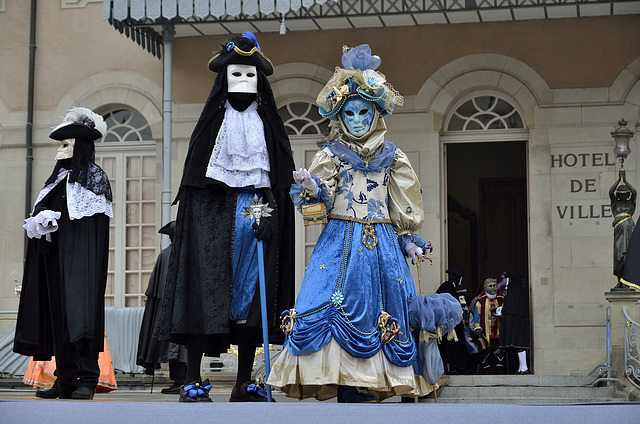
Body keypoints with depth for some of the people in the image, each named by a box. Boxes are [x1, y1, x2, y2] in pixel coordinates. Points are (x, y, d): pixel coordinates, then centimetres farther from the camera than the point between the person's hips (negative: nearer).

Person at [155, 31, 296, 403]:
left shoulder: (267, 123, 12)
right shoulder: (213, 121, 6)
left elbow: (281, 175, 8)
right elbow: (195, 177, 2)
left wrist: (271, 209, -6)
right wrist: (193, 214, -8)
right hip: (214, 214, -2)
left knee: (249, 291, 1)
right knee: (207, 287, -9)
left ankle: (244, 384, 7)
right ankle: (193, 381, -7)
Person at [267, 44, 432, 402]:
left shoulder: (392, 157, 11)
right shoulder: (331, 155, 7)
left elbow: (406, 204, 13)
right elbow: (322, 198, -3)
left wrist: (409, 240, 8)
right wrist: (312, 189, -24)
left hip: (381, 243, 2)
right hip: (341, 243, -2)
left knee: (380, 312, -2)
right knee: (340, 306, -13)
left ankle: (369, 388, 3)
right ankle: (348, 387, -11)